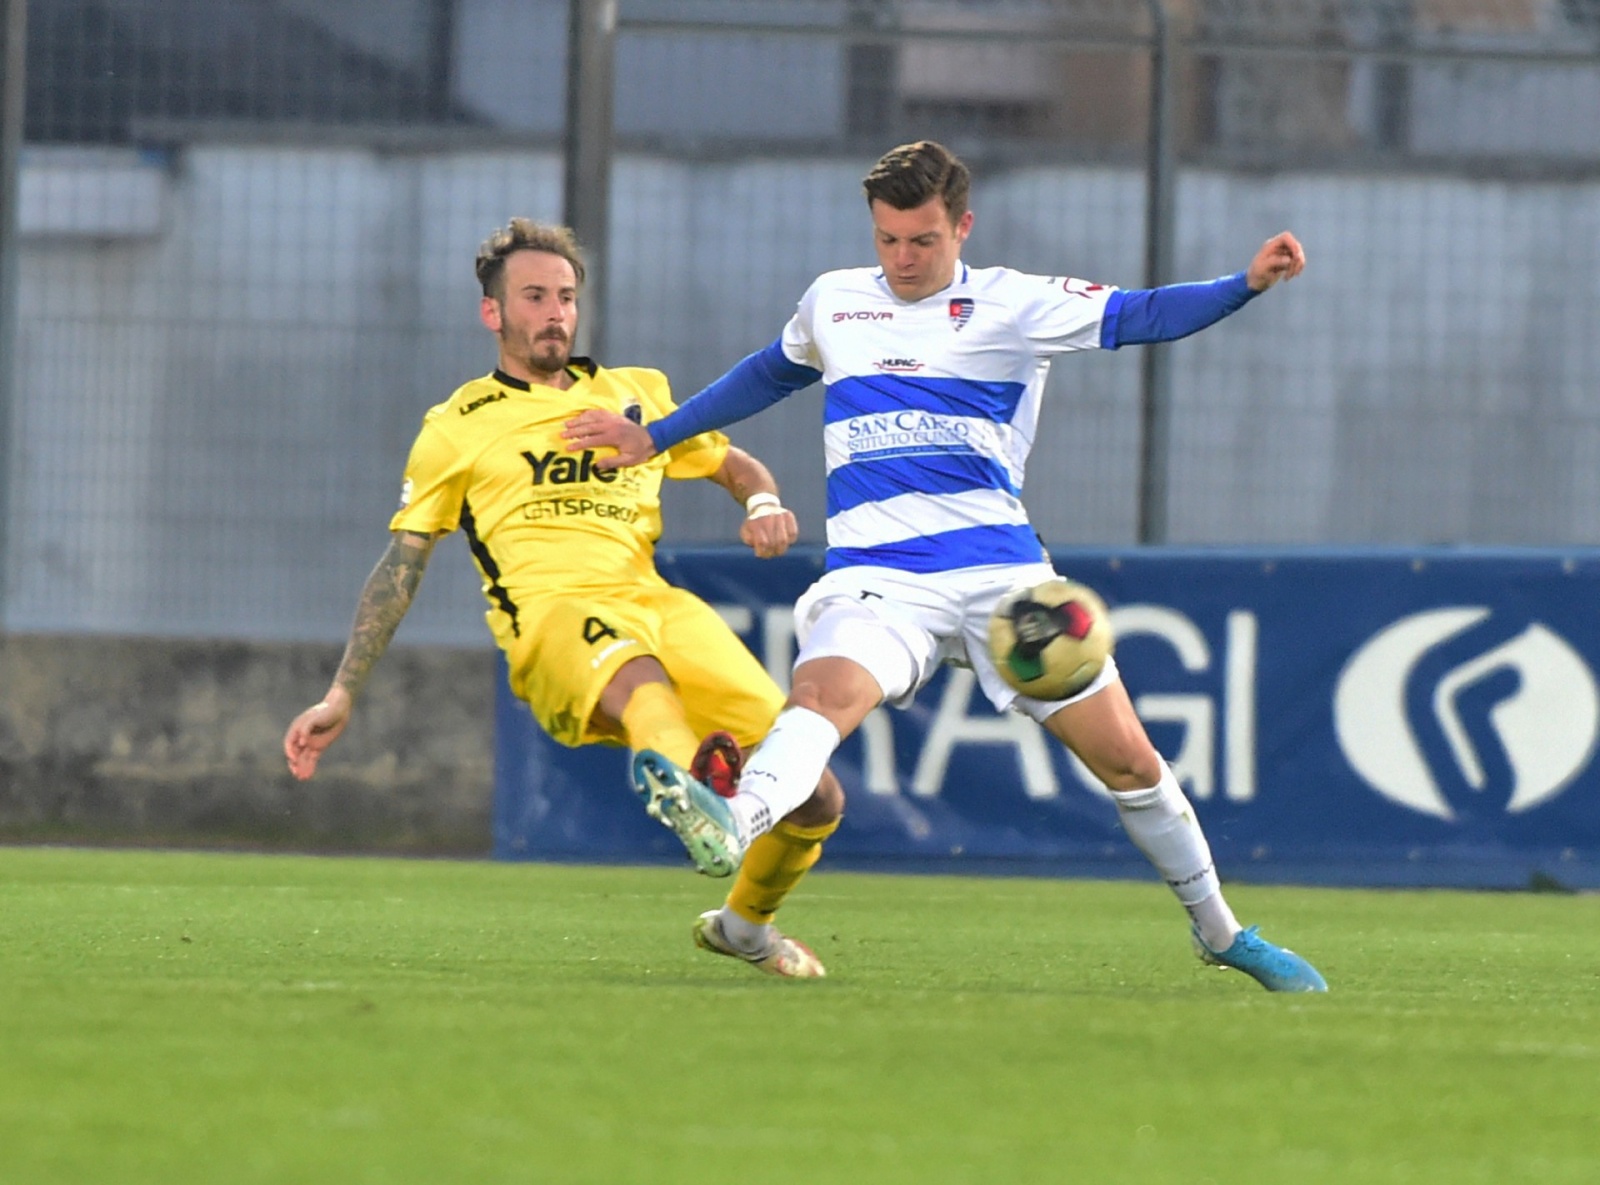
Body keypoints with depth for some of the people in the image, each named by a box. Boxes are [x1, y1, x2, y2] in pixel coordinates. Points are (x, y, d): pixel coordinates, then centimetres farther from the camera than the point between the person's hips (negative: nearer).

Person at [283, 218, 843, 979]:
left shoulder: (637, 395, 27)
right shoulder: (457, 427, 20)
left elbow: (737, 465, 35)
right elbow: (399, 567, 21)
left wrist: (764, 503, 9)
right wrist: (340, 697, 15)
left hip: (657, 603, 4)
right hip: (550, 615, -4)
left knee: (815, 800, -7)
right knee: (638, 676, -44)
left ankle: (744, 923, 24)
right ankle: (688, 782, -80)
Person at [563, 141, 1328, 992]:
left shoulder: (1014, 306, 5)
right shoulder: (831, 304, 15)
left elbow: (1141, 316, -4)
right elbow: (770, 374, 34)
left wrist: (1248, 283, -20)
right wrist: (656, 436, 38)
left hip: (1002, 571, 0)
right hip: (877, 577, 0)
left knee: (1126, 757, 2)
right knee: (825, 692, -33)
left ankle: (1219, 931, 21)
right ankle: (731, 829, -60)